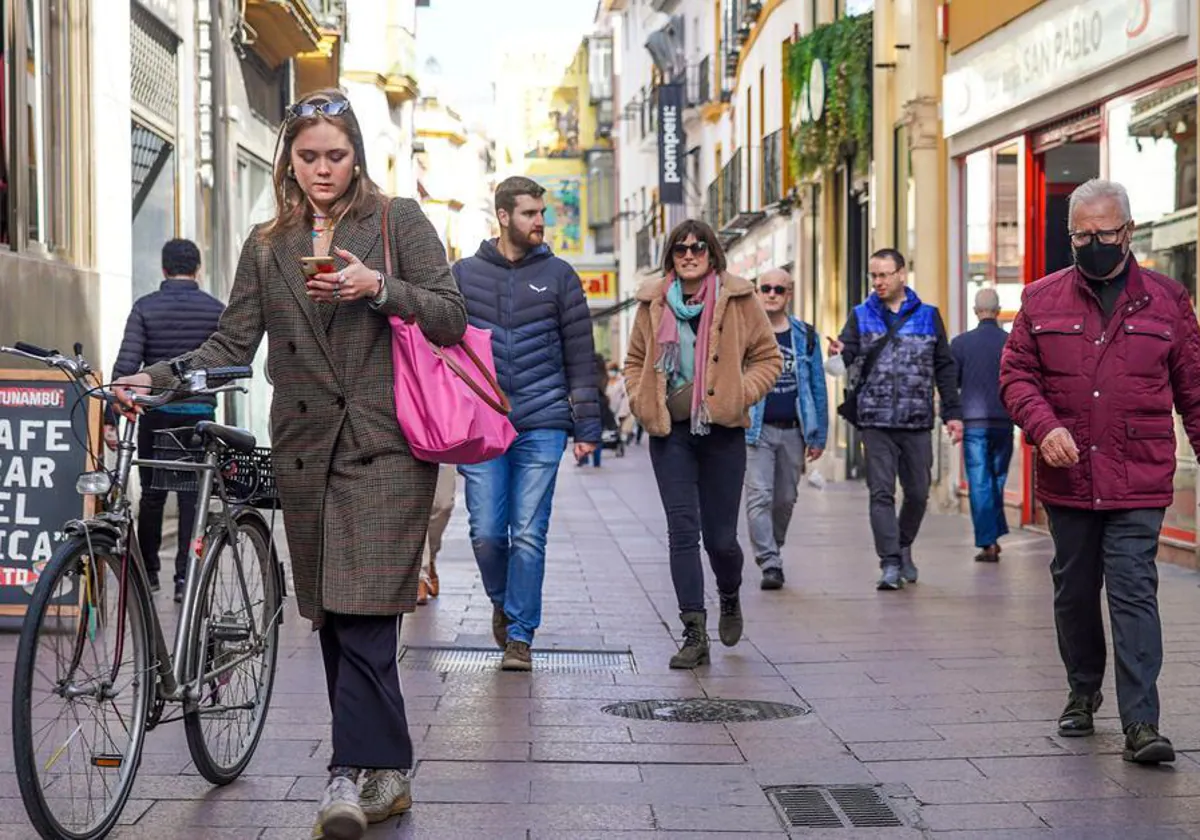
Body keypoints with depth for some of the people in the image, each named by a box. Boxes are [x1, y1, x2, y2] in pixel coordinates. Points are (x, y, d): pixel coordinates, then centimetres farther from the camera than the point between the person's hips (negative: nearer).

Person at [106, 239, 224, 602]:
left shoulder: (145, 307, -2)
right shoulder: (216, 309, 1)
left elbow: (126, 365, -8)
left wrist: (111, 418, -7)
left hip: (155, 413, 0)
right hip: (200, 411, 0)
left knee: (152, 494, 12)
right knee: (192, 497, 3)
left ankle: (148, 572, 20)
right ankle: (185, 578, -1)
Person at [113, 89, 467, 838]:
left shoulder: (399, 221, 5)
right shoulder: (267, 246, 16)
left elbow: (452, 318, -1)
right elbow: (233, 346, 10)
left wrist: (378, 288, -15)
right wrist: (159, 380, -5)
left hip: (385, 446, -4)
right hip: (307, 450, 4)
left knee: (364, 614, -14)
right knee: (332, 618, 5)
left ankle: (354, 773, -11)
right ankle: (385, 776, 14)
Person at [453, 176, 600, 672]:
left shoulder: (558, 275, 6)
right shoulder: (464, 274, 7)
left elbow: (580, 356, 6)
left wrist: (587, 426, 3)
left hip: (542, 426, -1)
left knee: (529, 535, -2)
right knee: (486, 532, -1)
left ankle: (520, 636, 8)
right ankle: (503, 603, 28)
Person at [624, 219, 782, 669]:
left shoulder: (738, 299, 0)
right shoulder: (653, 302, 7)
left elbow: (768, 358, 6)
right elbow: (635, 360, 18)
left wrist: (740, 396, -7)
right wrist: (642, 402, 2)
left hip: (722, 430, -1)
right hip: (670, 432, 1)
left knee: (720, 536, 3)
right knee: (682, 529, -6)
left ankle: (730, 597, 37)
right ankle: (694, 635, -2)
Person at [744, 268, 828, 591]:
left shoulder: (805, 336, 9)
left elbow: (818, 388, 11)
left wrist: (819, 436, 7)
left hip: (793, 431, 3)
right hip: (756, 430, -3)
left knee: (785, 499, 10)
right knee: (759, 497, -12)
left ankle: (770, 551, 29)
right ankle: (770, 564, -13)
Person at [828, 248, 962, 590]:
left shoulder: (928, 316, 8)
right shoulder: (862, 315, 7)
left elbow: (945, 368, 9)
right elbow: (849, 353, -4)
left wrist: (952, 413, 5)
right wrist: (840, 353, -29)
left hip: (917, 421, 1)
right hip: (875, 421, -1)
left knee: (918, 492, 8)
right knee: (881, 493, -4)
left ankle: (904, 547, 31)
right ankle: (890, 563, -1)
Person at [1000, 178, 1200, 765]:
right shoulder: (1041, 300, 7)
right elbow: (1016, 374, 5)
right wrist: (1044, 426, -13)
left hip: (1140, 483, -2)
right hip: (1066, 480, 2)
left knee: (1134, 593, -8)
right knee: (1074, 591, 13)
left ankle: (1141, 723, -8)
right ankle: (1083, 692, 32)